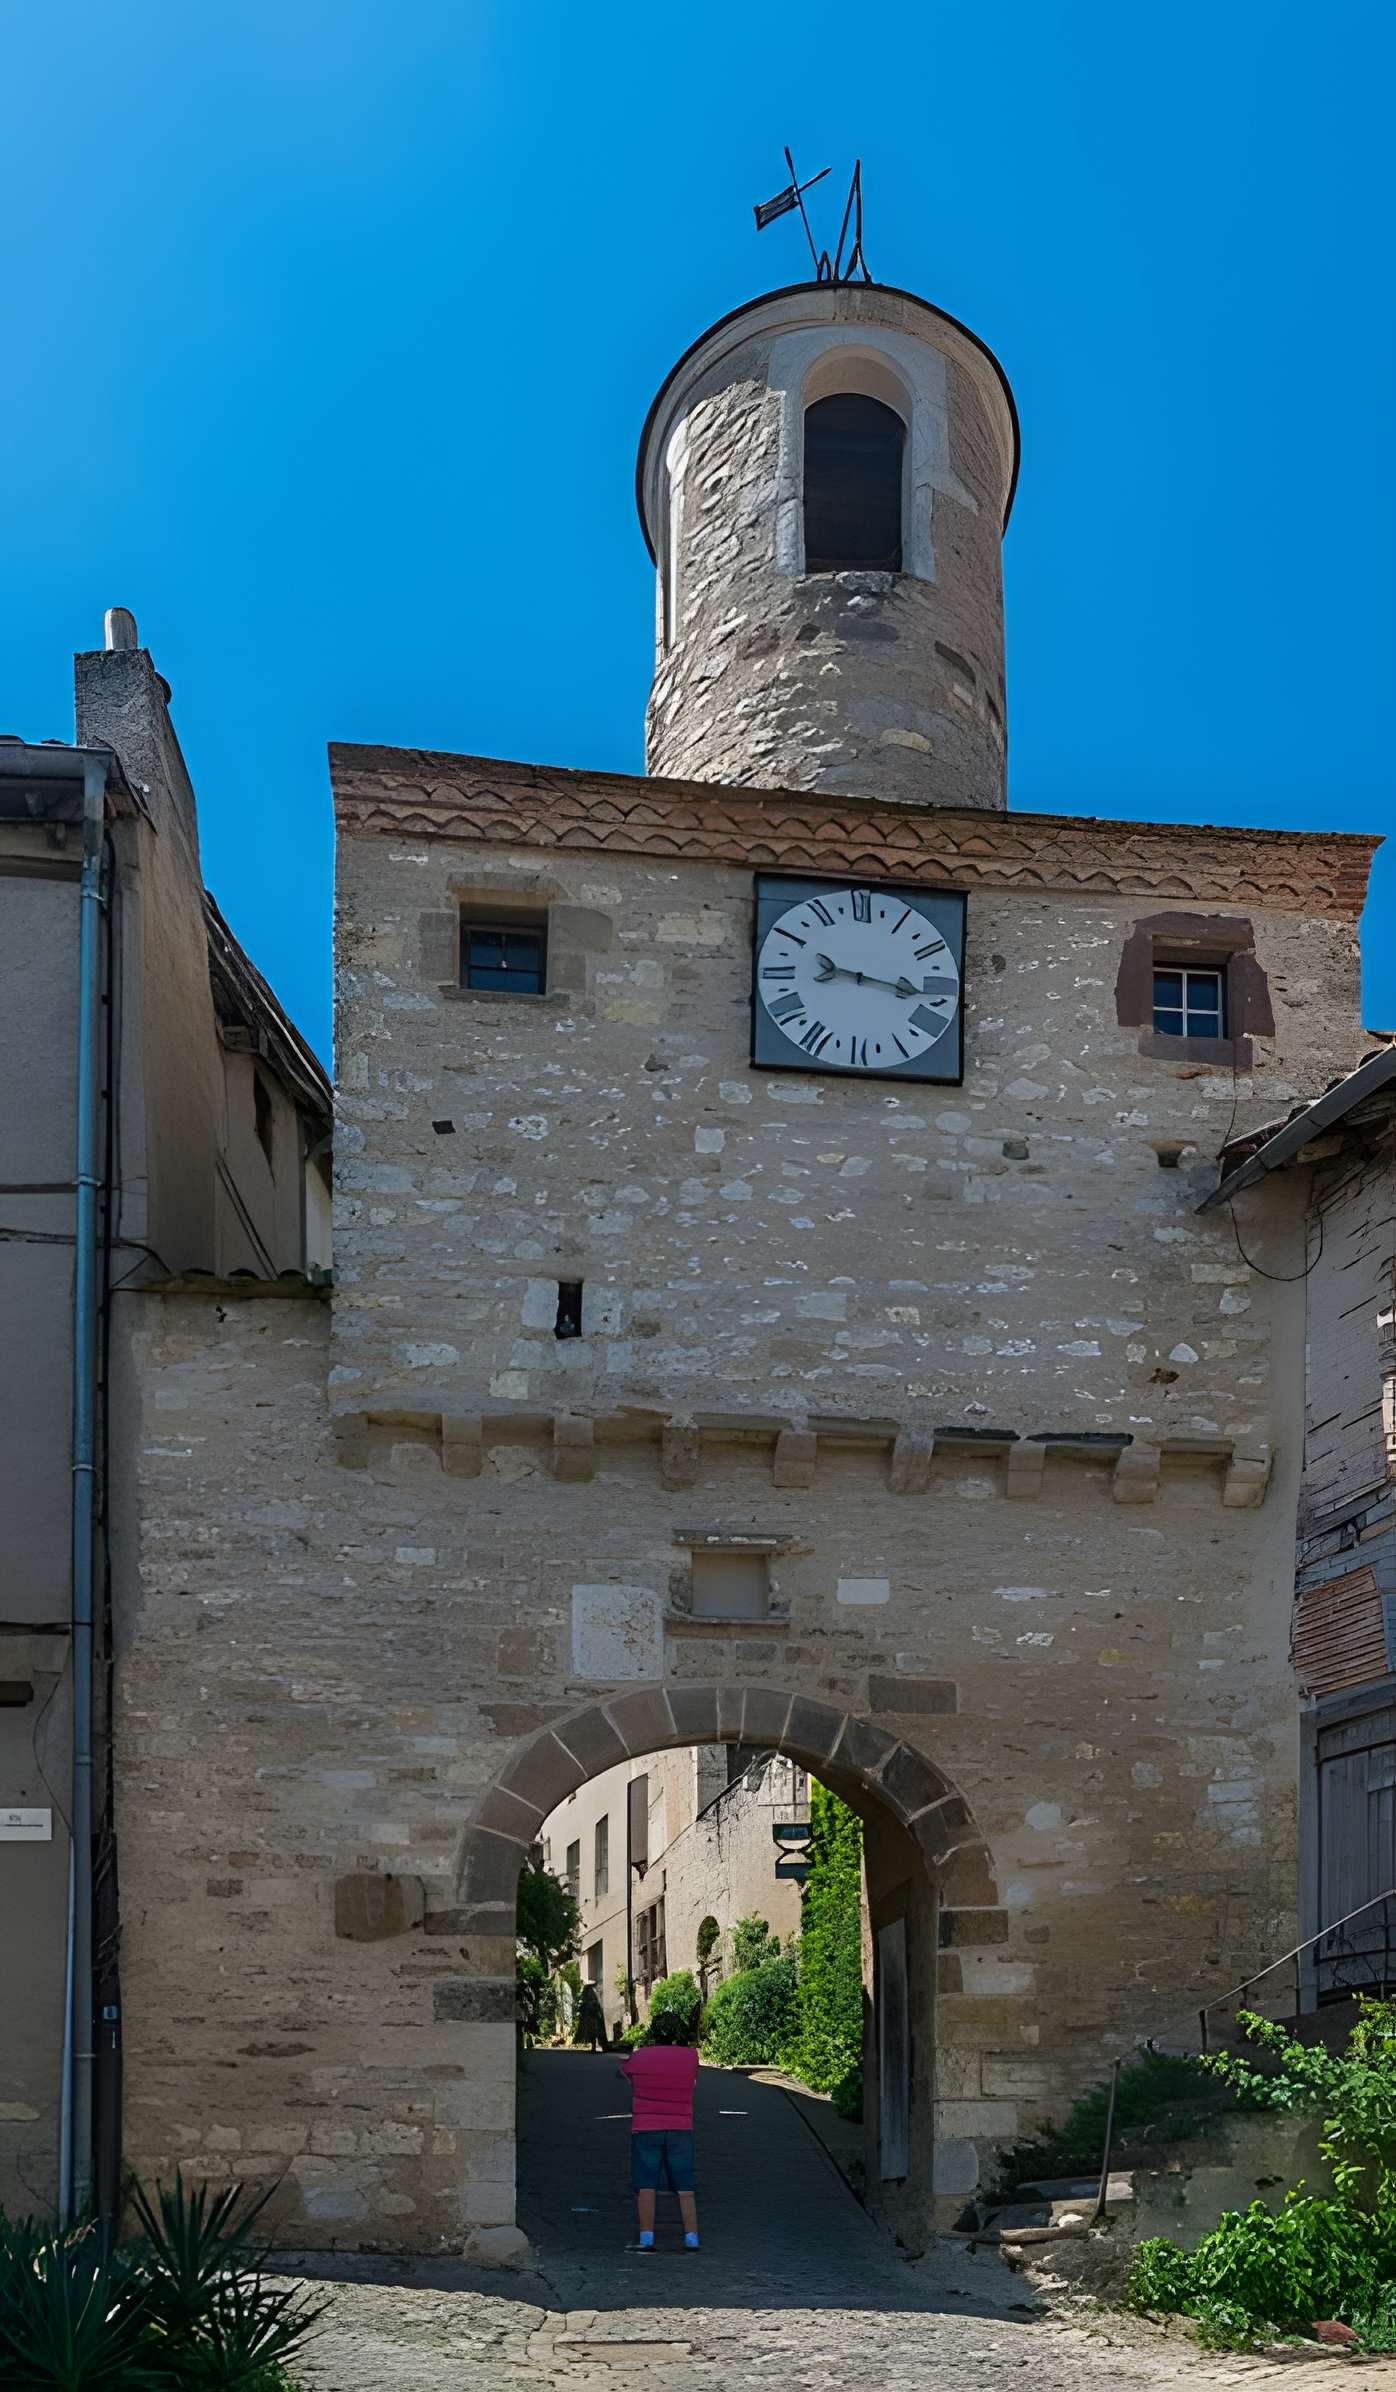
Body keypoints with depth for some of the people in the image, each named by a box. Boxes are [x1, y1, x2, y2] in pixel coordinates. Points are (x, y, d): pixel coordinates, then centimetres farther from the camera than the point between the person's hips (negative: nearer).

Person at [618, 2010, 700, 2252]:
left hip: (645, 2130, -1)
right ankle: (691, 2238, 1)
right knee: (685, 2188, 7)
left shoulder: (639, 2057, -5)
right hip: (680, 2130, 1)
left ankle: (647, 2238, -7)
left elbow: (624, 2069, 18)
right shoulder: (690, 2057, -3)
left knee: (646, 2187, 0)